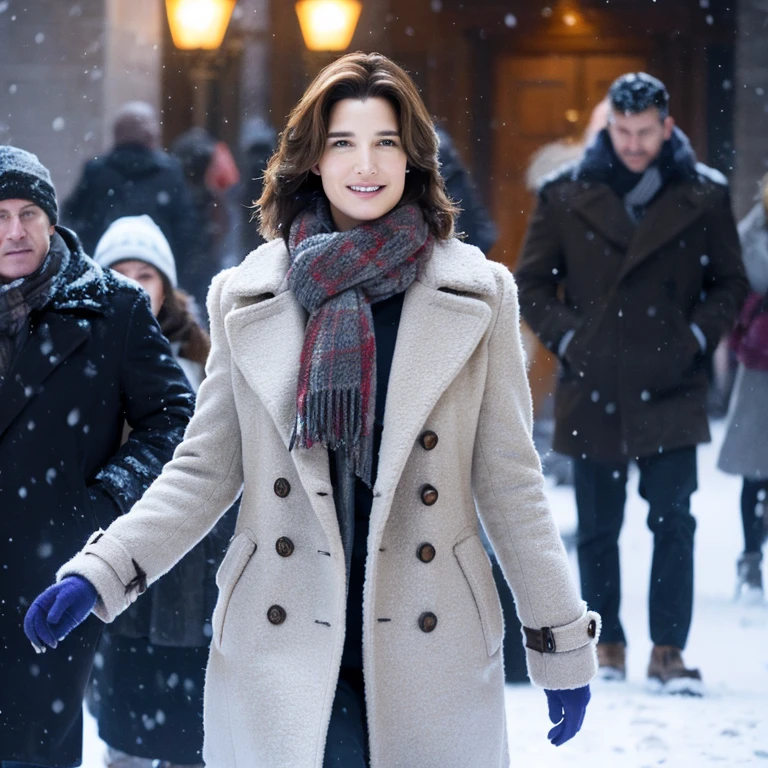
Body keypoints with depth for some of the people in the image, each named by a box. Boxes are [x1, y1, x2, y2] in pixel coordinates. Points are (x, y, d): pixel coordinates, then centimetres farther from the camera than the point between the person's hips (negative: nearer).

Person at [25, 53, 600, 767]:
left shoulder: (476, 296, 4)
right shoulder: (245, 299, 5)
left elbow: (507, 481, 5)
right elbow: (204, 470, 8)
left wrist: (562, 647, 4)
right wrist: (97, 573, -5)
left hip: (430, 660, 0)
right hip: (280, 662, 0)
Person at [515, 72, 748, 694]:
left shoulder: (704, 196, 2)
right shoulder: (567, 195, 3)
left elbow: (730, 284, 10)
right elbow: (530, 283, 9)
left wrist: (699, 337, -4)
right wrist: (565, 338, -2)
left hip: (670, 391, -1)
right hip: (593, 391, 1)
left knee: (674, 522, -7)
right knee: (598, 529, 9)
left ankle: (668, 648, 0)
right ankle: (606, 642, 22)